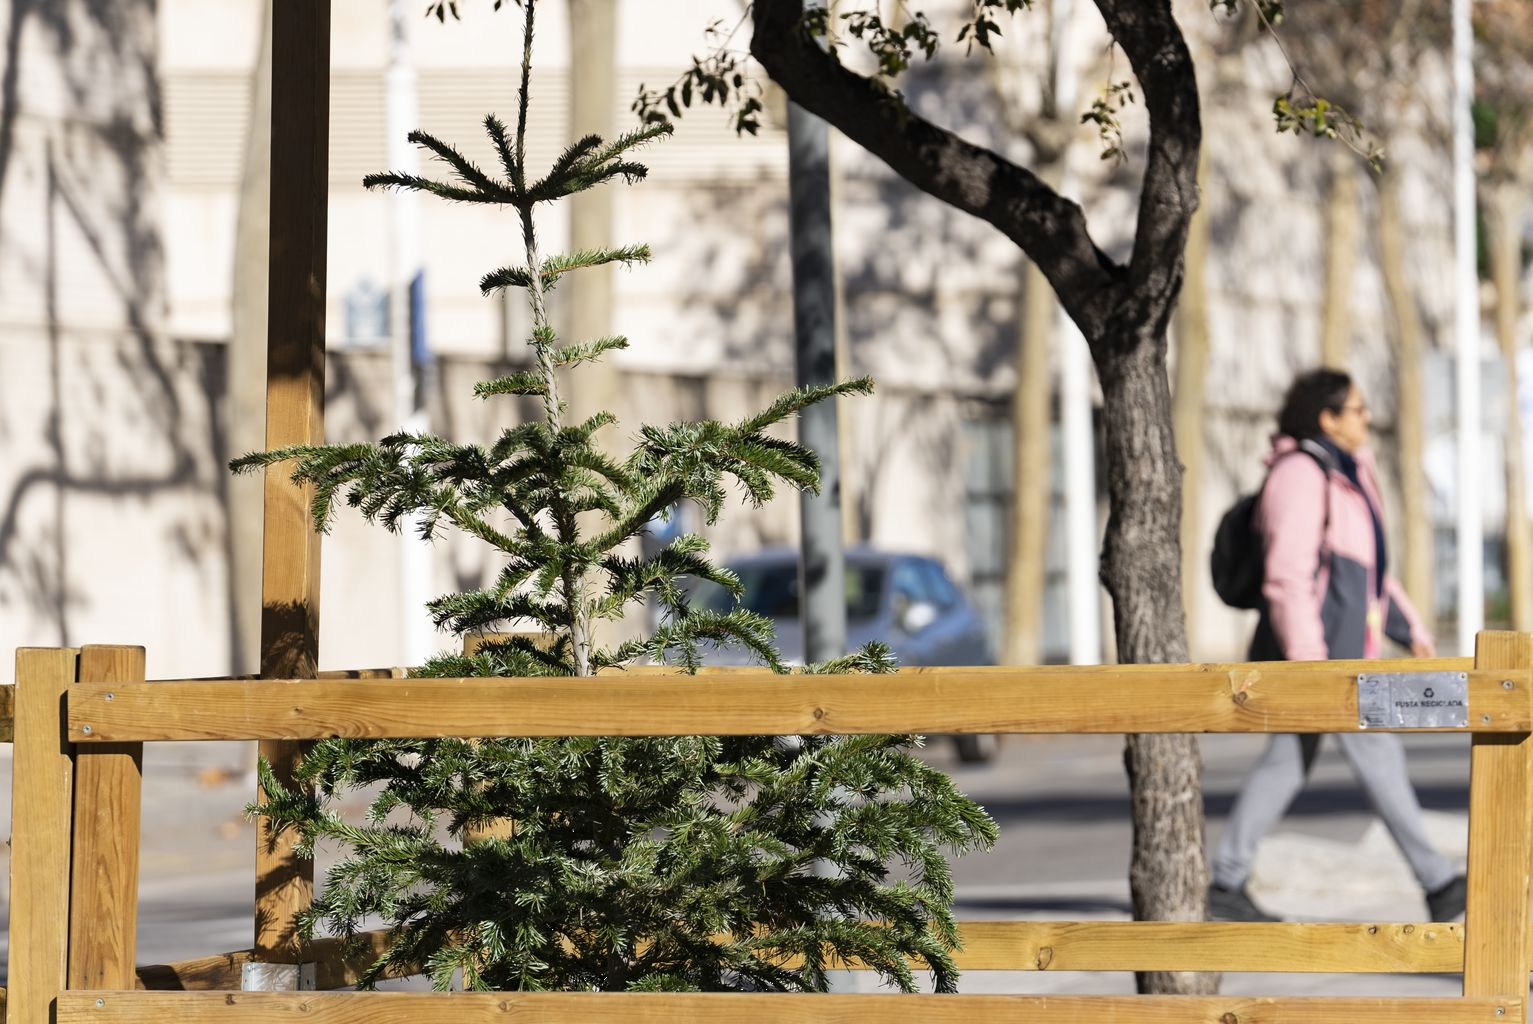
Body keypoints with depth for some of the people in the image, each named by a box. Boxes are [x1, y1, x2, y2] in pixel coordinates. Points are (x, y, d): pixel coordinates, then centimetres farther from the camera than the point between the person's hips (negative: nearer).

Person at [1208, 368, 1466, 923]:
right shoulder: (1300, 475, -15)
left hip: (1340, 645, 10)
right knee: (1377, 753, -7)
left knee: (1288, 763, 10)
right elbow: (1288, 576, -21)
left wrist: (1411, 631, 21)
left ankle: (1225, 884, 11)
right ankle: (1439, 886, -5)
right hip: (1314, 644, -10)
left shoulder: (1345, 476, 17)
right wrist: (1308, 663, -25)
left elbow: (1367, 568, 25)